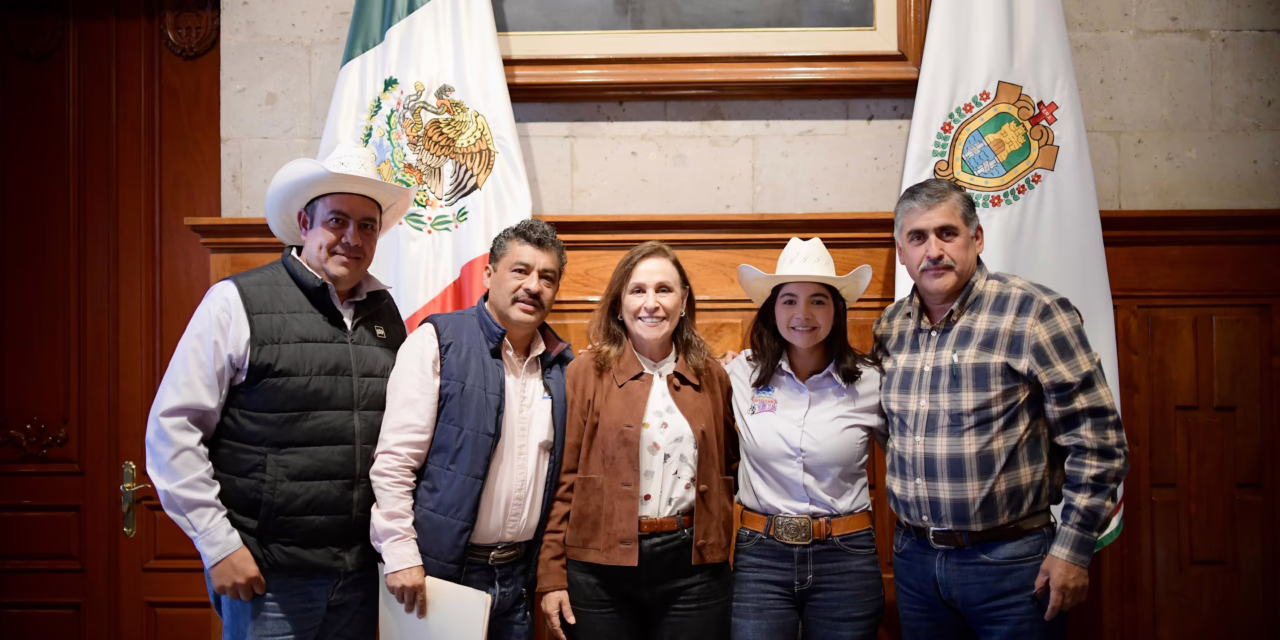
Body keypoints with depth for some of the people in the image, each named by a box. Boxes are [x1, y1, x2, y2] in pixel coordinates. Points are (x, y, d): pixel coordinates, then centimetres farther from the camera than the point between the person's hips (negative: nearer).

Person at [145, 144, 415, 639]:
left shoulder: (386, 313, 7)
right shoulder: (237, 302, -6)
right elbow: (172, 428, -7)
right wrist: (219, 545, -10)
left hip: (362, 573, 4)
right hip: (267, 576, -4)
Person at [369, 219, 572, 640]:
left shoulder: (563, 365, 7)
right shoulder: (437, 343, -8)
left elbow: (567, 475, 12)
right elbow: (393, 462, -11)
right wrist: (402, 555, -16)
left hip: (519, 574, 5)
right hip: (441, 570, -5)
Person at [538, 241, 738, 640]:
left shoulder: (713, 377, 6)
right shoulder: (587, 373, -1)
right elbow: (564, 478, -2)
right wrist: (552, 575, -5)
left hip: (693, 567, 2)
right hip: (601, 568, -2)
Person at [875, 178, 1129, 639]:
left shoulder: (1032, 313, -12)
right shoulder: (890, 328, 5)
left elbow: (1097, 437, -11)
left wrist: (1073, 549, -12)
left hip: (1011, 562, -5)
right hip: (914, 557, 5)